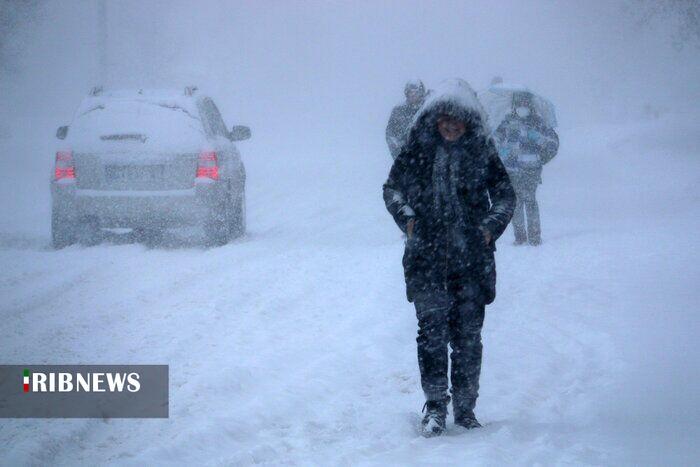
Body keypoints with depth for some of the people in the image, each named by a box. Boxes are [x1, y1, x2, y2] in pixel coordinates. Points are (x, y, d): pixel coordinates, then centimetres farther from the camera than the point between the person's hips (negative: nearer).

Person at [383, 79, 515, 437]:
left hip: (472, 259, 1)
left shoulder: (482, 153, 4)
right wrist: (407, 218, -2)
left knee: (467, 334, 3)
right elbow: (392, 188, 13)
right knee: (432, 329, -10)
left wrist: (491, 226, -3)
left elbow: (506, 195, 12)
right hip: (427, 258, -1)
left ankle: (465, 409, 14)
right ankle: (435, 407, -5)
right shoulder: (418, 151, 3)